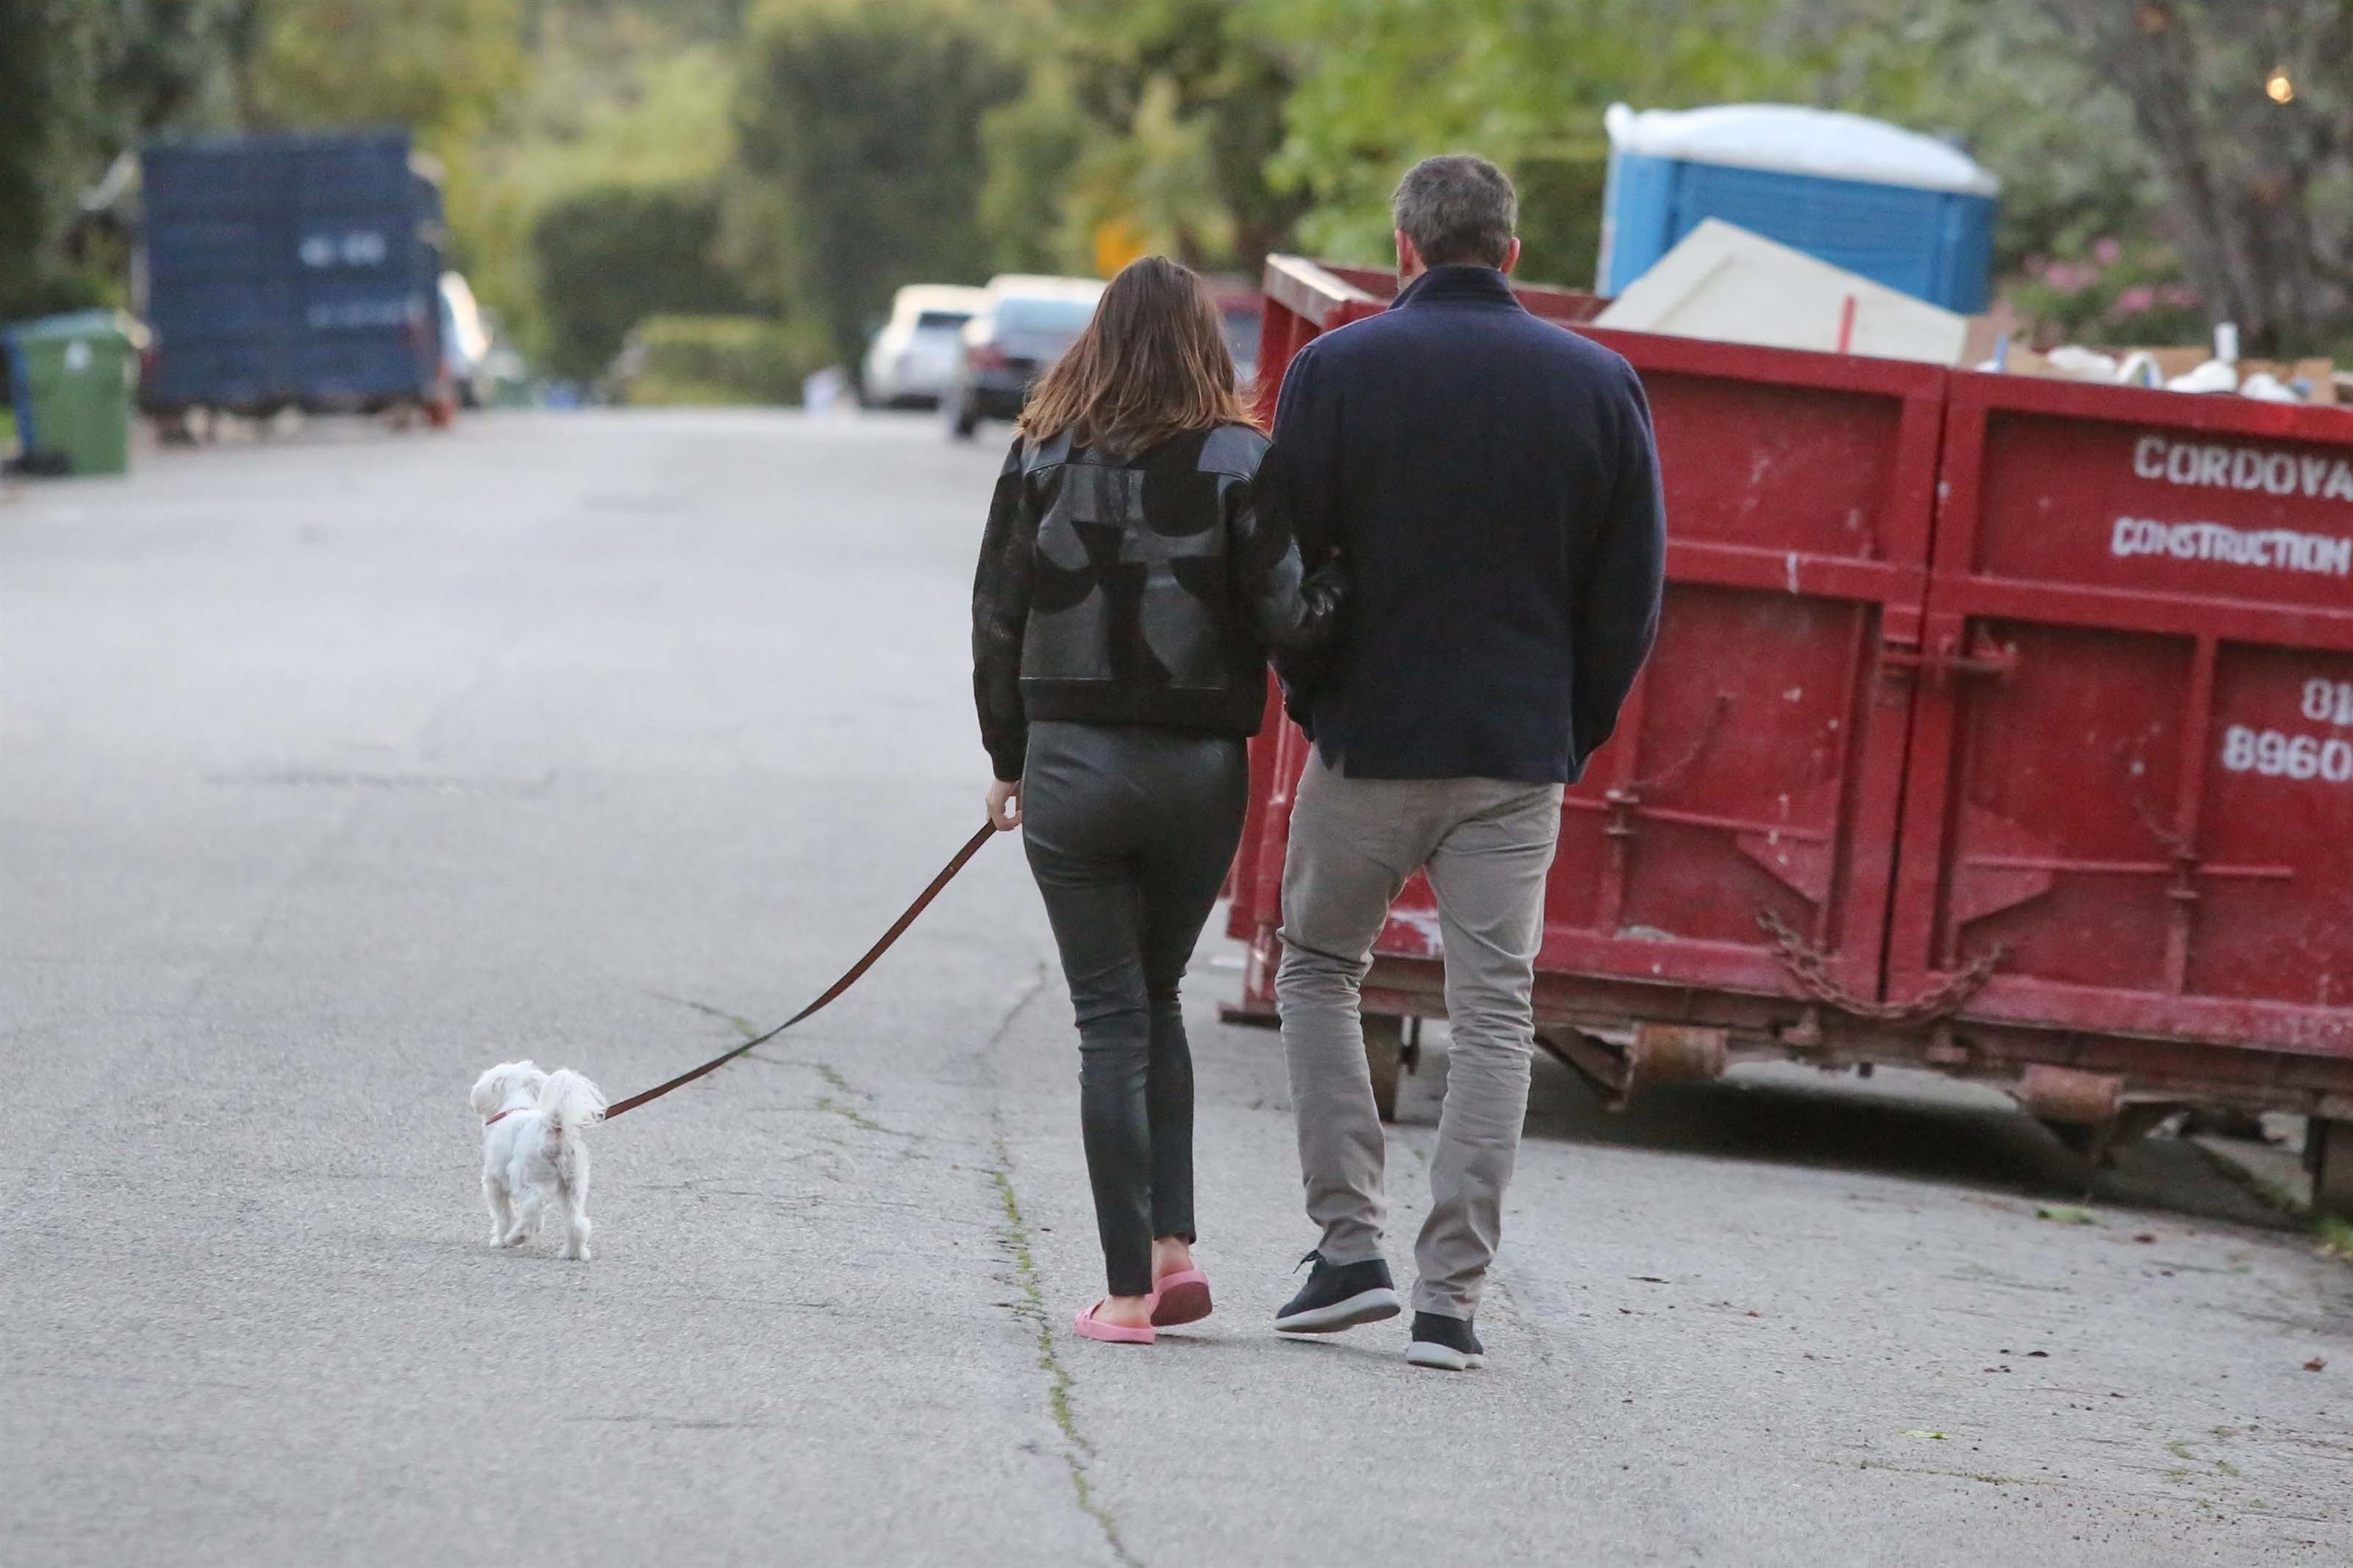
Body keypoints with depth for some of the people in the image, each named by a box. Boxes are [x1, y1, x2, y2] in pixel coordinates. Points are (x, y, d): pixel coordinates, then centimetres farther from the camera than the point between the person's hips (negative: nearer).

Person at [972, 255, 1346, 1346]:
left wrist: (1010, 758, 15)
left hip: (1072, 766, 0)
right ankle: (1173, 1241, 8)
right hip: (1200, 770, 0)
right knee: (1156, 1000, 19)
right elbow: (1287, 618, -13)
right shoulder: (1237, 461, -7)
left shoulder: (1041, 457, 0)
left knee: (1112, 1021, 3)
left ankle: (1128, 1288, -2)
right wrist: (1343, 581, 6)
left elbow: (997, 620, 5)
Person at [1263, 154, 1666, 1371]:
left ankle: (1351, 1245, 7)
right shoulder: (1600, 385, 2)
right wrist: (1574, 734, 13)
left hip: (1371, 736, -1)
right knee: (1493, 1015, 4)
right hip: (1521, 753, 1)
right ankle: (1451, 1298, 0)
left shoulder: (1336, 370, -5)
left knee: (1318, 970, 17)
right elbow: (1631, 594, 4)